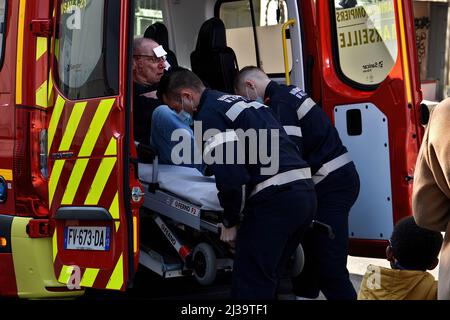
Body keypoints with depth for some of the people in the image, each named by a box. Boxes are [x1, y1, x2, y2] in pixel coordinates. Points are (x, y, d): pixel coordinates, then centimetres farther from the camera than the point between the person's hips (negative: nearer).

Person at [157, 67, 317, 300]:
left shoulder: (208, 115, -7)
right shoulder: (236, 101, 25)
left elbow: (230, 176, -14)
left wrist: (230, 222, -1)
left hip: (275, 199, -10)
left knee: (249, 286, -5)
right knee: (268, 279, 18)